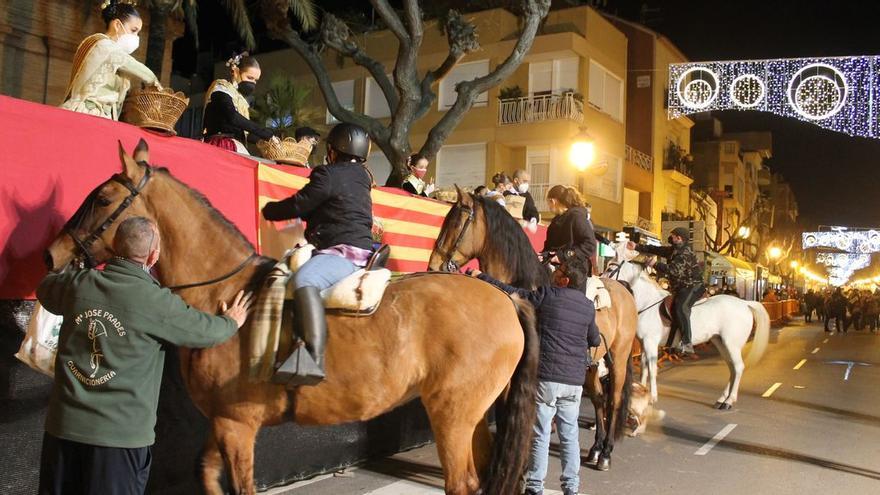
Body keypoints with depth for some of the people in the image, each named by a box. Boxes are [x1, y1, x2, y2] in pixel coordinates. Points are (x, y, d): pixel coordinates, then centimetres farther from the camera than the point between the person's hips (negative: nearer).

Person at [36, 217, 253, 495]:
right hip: (121, 435, -4)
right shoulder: (156, 302, -15)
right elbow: (206, 331, -1)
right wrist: (231, 322, 21)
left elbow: (45, 289, 23)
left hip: (62, 428, 5)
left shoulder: (78, 284, -1)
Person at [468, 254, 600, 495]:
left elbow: (510, 293, -9)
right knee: (569, 434, 13)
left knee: (540, 434, 5)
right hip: (575, 381, 4)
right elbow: (595, 341, 19)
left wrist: (481, 276, 0)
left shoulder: (546, 295, -9)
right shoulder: (588, 306, 5)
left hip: (546, 377, -4)